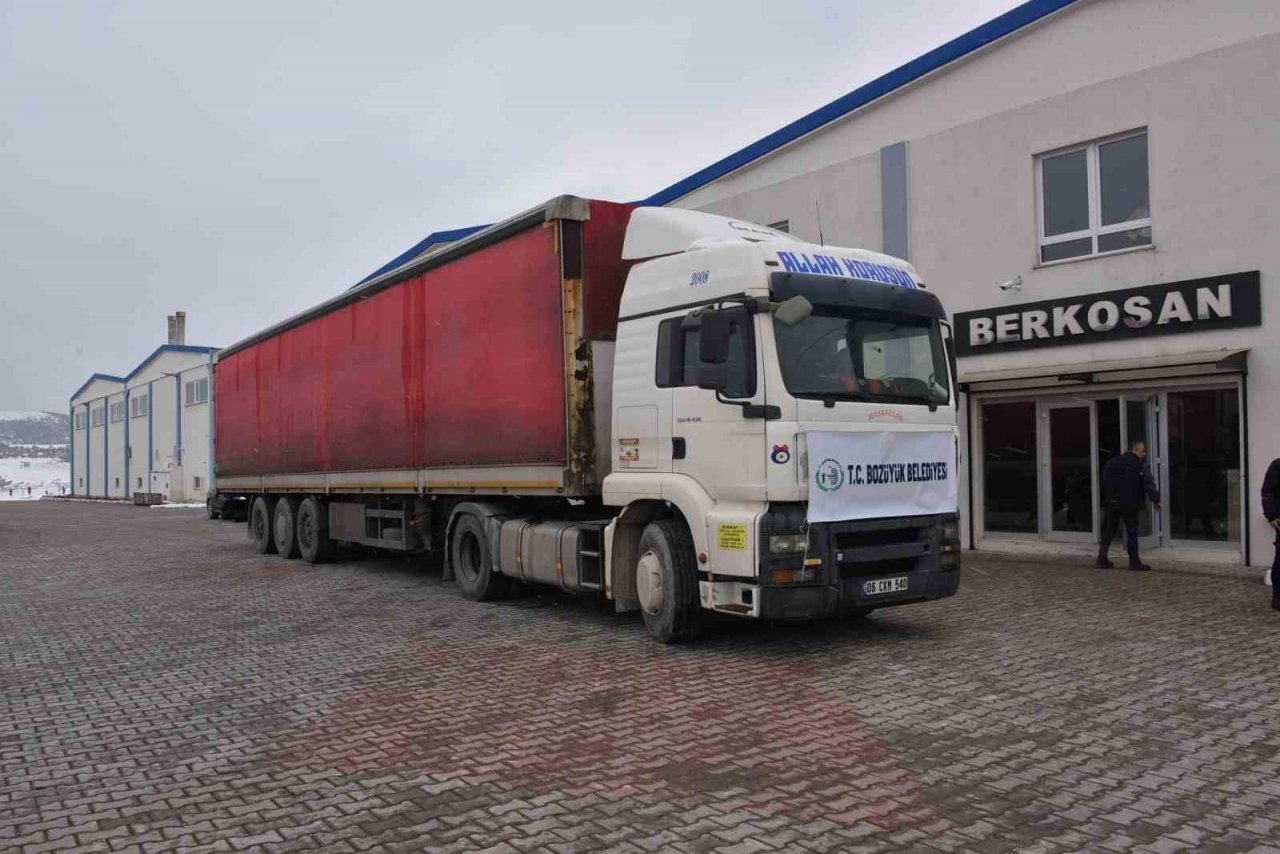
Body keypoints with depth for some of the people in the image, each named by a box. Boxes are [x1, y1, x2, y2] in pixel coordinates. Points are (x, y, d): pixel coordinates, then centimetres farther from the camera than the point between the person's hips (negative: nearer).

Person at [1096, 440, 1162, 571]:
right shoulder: (1141, 466, -5)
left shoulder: (1111, 462, 10)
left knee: (1109, 530, 12)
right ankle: (1134, 562, 0)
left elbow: (1104, 483, 13)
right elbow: (1149, 484, -13)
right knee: (1132, 532, 1)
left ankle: (1102, 558, 12)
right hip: (1130, 504, -4)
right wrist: (1156, 500, -10)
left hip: (1112, 502, 4)